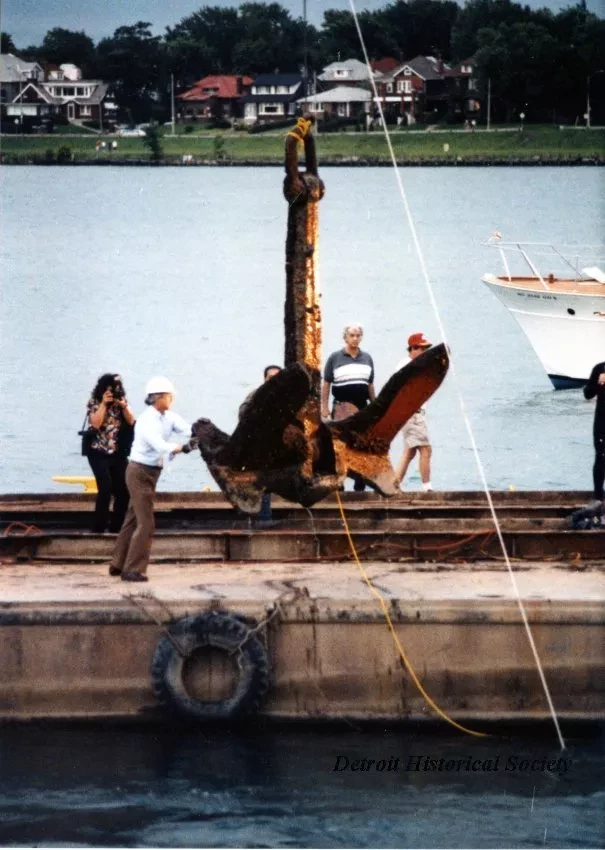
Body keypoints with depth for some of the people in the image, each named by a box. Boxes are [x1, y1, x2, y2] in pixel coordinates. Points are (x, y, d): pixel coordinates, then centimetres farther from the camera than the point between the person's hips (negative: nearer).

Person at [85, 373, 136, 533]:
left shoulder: (122, 401, 7)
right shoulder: (94, 403, -5)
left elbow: (131, 421, 1)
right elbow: (96, 423, -19)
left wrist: (123, 405, -12)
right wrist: (104, 403, -19)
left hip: (118, 453, 5)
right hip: (99, 453, -5)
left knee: (123, 489, -1)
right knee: (106, 488, -18)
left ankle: (116, 527, 13)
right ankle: (98, 528, -10)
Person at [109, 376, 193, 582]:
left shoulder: (169, 417, 4)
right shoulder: (147, 421, -21)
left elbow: (187, 429, -10)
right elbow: (159, 445, -35)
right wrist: (181, 448, -51)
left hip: (150, 472, 9)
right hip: (140, 472, -9)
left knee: (133, 519, 16)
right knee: (146, 523, -9)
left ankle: (118, 565, 25)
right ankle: (133, 570, -3)